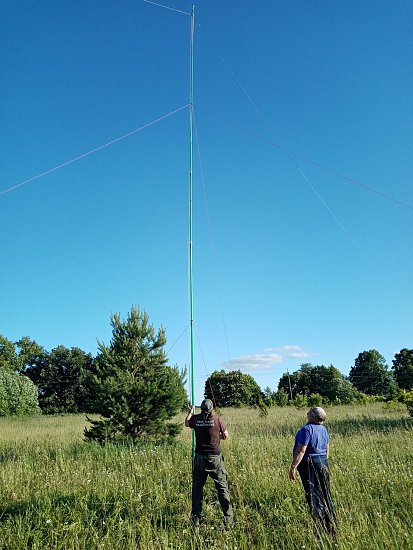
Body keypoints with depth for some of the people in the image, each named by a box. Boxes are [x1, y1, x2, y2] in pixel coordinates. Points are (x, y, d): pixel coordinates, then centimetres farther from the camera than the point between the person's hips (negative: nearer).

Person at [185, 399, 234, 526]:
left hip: (199, 459, 2)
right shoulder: (217, 419, -8)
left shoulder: (195, 419, -2)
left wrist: (190, 412, 37)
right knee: (222, 488, 6)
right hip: (215, 458, -2)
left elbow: (187, 423, 21)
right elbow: (226, 436, 3)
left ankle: (196, 519, 18)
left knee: (197, 488, 14)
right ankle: (229, 519, 7)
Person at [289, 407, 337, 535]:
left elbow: (301, 450, -22)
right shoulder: (323, 429, 7)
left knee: (313, 496, 1)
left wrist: (293, 467, -18)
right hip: (323, 463, 8)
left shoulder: (307, 429, -19)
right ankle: (332, 527, 25)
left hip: (309, 465, -8)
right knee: (325, 494, 16)